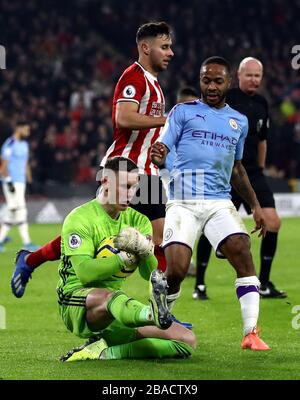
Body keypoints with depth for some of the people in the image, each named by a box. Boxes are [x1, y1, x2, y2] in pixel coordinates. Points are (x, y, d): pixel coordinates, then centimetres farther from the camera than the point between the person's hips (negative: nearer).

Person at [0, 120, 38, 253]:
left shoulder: (24, 144, 15)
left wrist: (30, 180, 18)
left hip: (21, 182, 9)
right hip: (11, 182, -9)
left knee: (12, 212, 9)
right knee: (20, 210, -11)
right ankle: (26, 242, -12)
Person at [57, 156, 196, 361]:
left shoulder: (137, 221, 11)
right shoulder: (80, 218, -7)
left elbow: (150, 274, -3)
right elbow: (85, 273, -21)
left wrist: (145, 250, -23)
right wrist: (125, 259, -17)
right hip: (78, 305, -6)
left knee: (187, 341, -11)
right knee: (108, 296, -42)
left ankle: (104, 352, -23)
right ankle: (152, 313, -76)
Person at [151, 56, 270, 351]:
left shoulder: (239, 121, 19)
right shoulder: (183, 112, 7)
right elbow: (163, 148, -1)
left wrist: (254, 204, 21)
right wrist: (158, 158, -26)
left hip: (220, 202, 3)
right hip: (183, 202, -3)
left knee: (243, 255, -19)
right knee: (176, 270, -16)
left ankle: (251, 332, -17)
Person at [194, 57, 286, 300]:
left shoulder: (262, 104, 11)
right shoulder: (225, 98, -7)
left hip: (252, 173, 5)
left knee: (273, 222, -6)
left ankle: (264, 284, 5)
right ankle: (200, 285, 9)